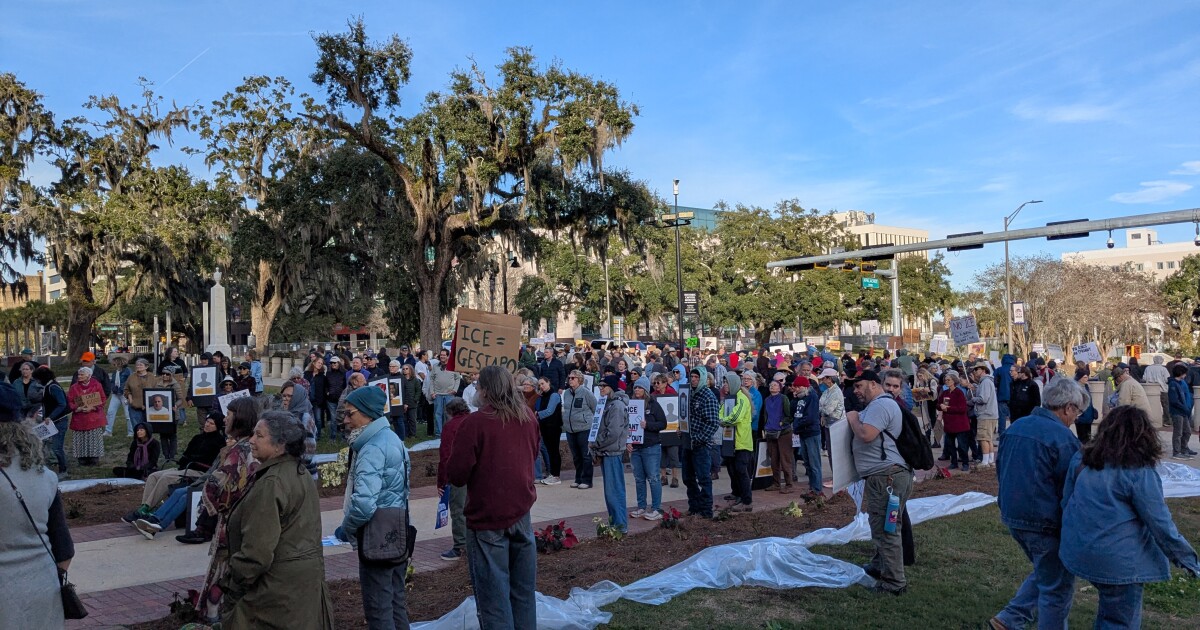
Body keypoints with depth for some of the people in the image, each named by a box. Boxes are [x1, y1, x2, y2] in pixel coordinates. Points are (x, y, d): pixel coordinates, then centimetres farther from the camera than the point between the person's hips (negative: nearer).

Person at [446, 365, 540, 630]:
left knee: (493, 591, 4)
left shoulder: (475, 422, -18)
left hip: (487, 518, -5)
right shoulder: (528, 417, 2)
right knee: (523, 589, 16)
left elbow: (456, 474, -16)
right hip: (521, 512, 6)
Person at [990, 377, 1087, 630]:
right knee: (1057, 586, 8)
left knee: (1044, 573, 24)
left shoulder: (1016, 427, 7)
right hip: (1045, 523, -8)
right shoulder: (1063, 438, -17)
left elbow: (1000, 468, 16)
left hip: (1012, 516, 8)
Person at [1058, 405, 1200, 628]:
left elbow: (1066, 502, 10)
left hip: (1078, 551, 6)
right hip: (1117, 561, -6)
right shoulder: (1139, 472, -16)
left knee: (1110, 608, 27)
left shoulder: (1080, 459, 1)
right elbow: (1161, 524, -12)